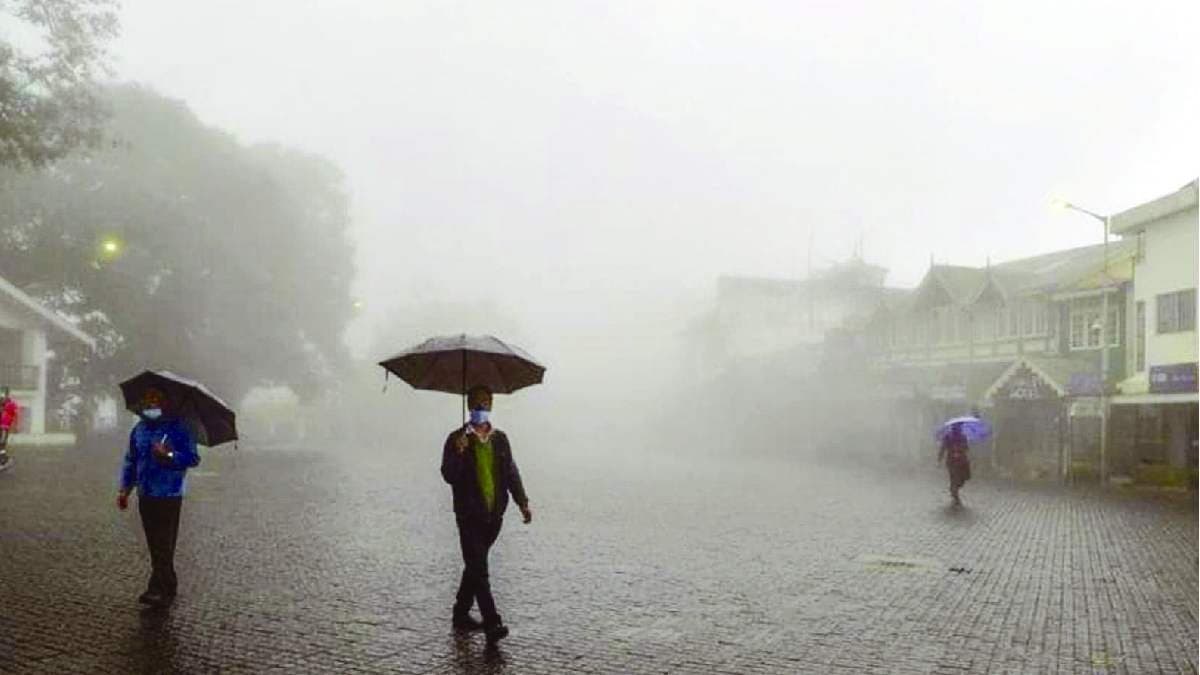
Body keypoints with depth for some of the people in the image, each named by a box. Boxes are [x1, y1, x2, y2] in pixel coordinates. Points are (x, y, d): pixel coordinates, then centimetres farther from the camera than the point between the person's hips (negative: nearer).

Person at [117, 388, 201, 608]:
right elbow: (130, 460, 19)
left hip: (168, 496, -6)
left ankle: (158, 590, -7)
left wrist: (169, 455, -24)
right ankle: (169, 587, 22)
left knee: (163, 545, -8)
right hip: (146, 495, 6)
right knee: (155, 545, 12)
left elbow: (193, 458, -10)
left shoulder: (179, 428, -7)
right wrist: (125, 489, 14)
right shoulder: (139, 429, 11)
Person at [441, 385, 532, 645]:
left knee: (475, 566, 16)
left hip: (494, 514, 5)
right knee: (479, 569, -10)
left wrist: (522, 502, 3)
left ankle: (461, 614, 30)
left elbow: (511, 472, 12)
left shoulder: (500, 438, 11)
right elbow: (449, 476, -6)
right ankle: (492, 624, -13)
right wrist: (459, 454, -23)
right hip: (469, 515, -5)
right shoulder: (457, 439, -2)